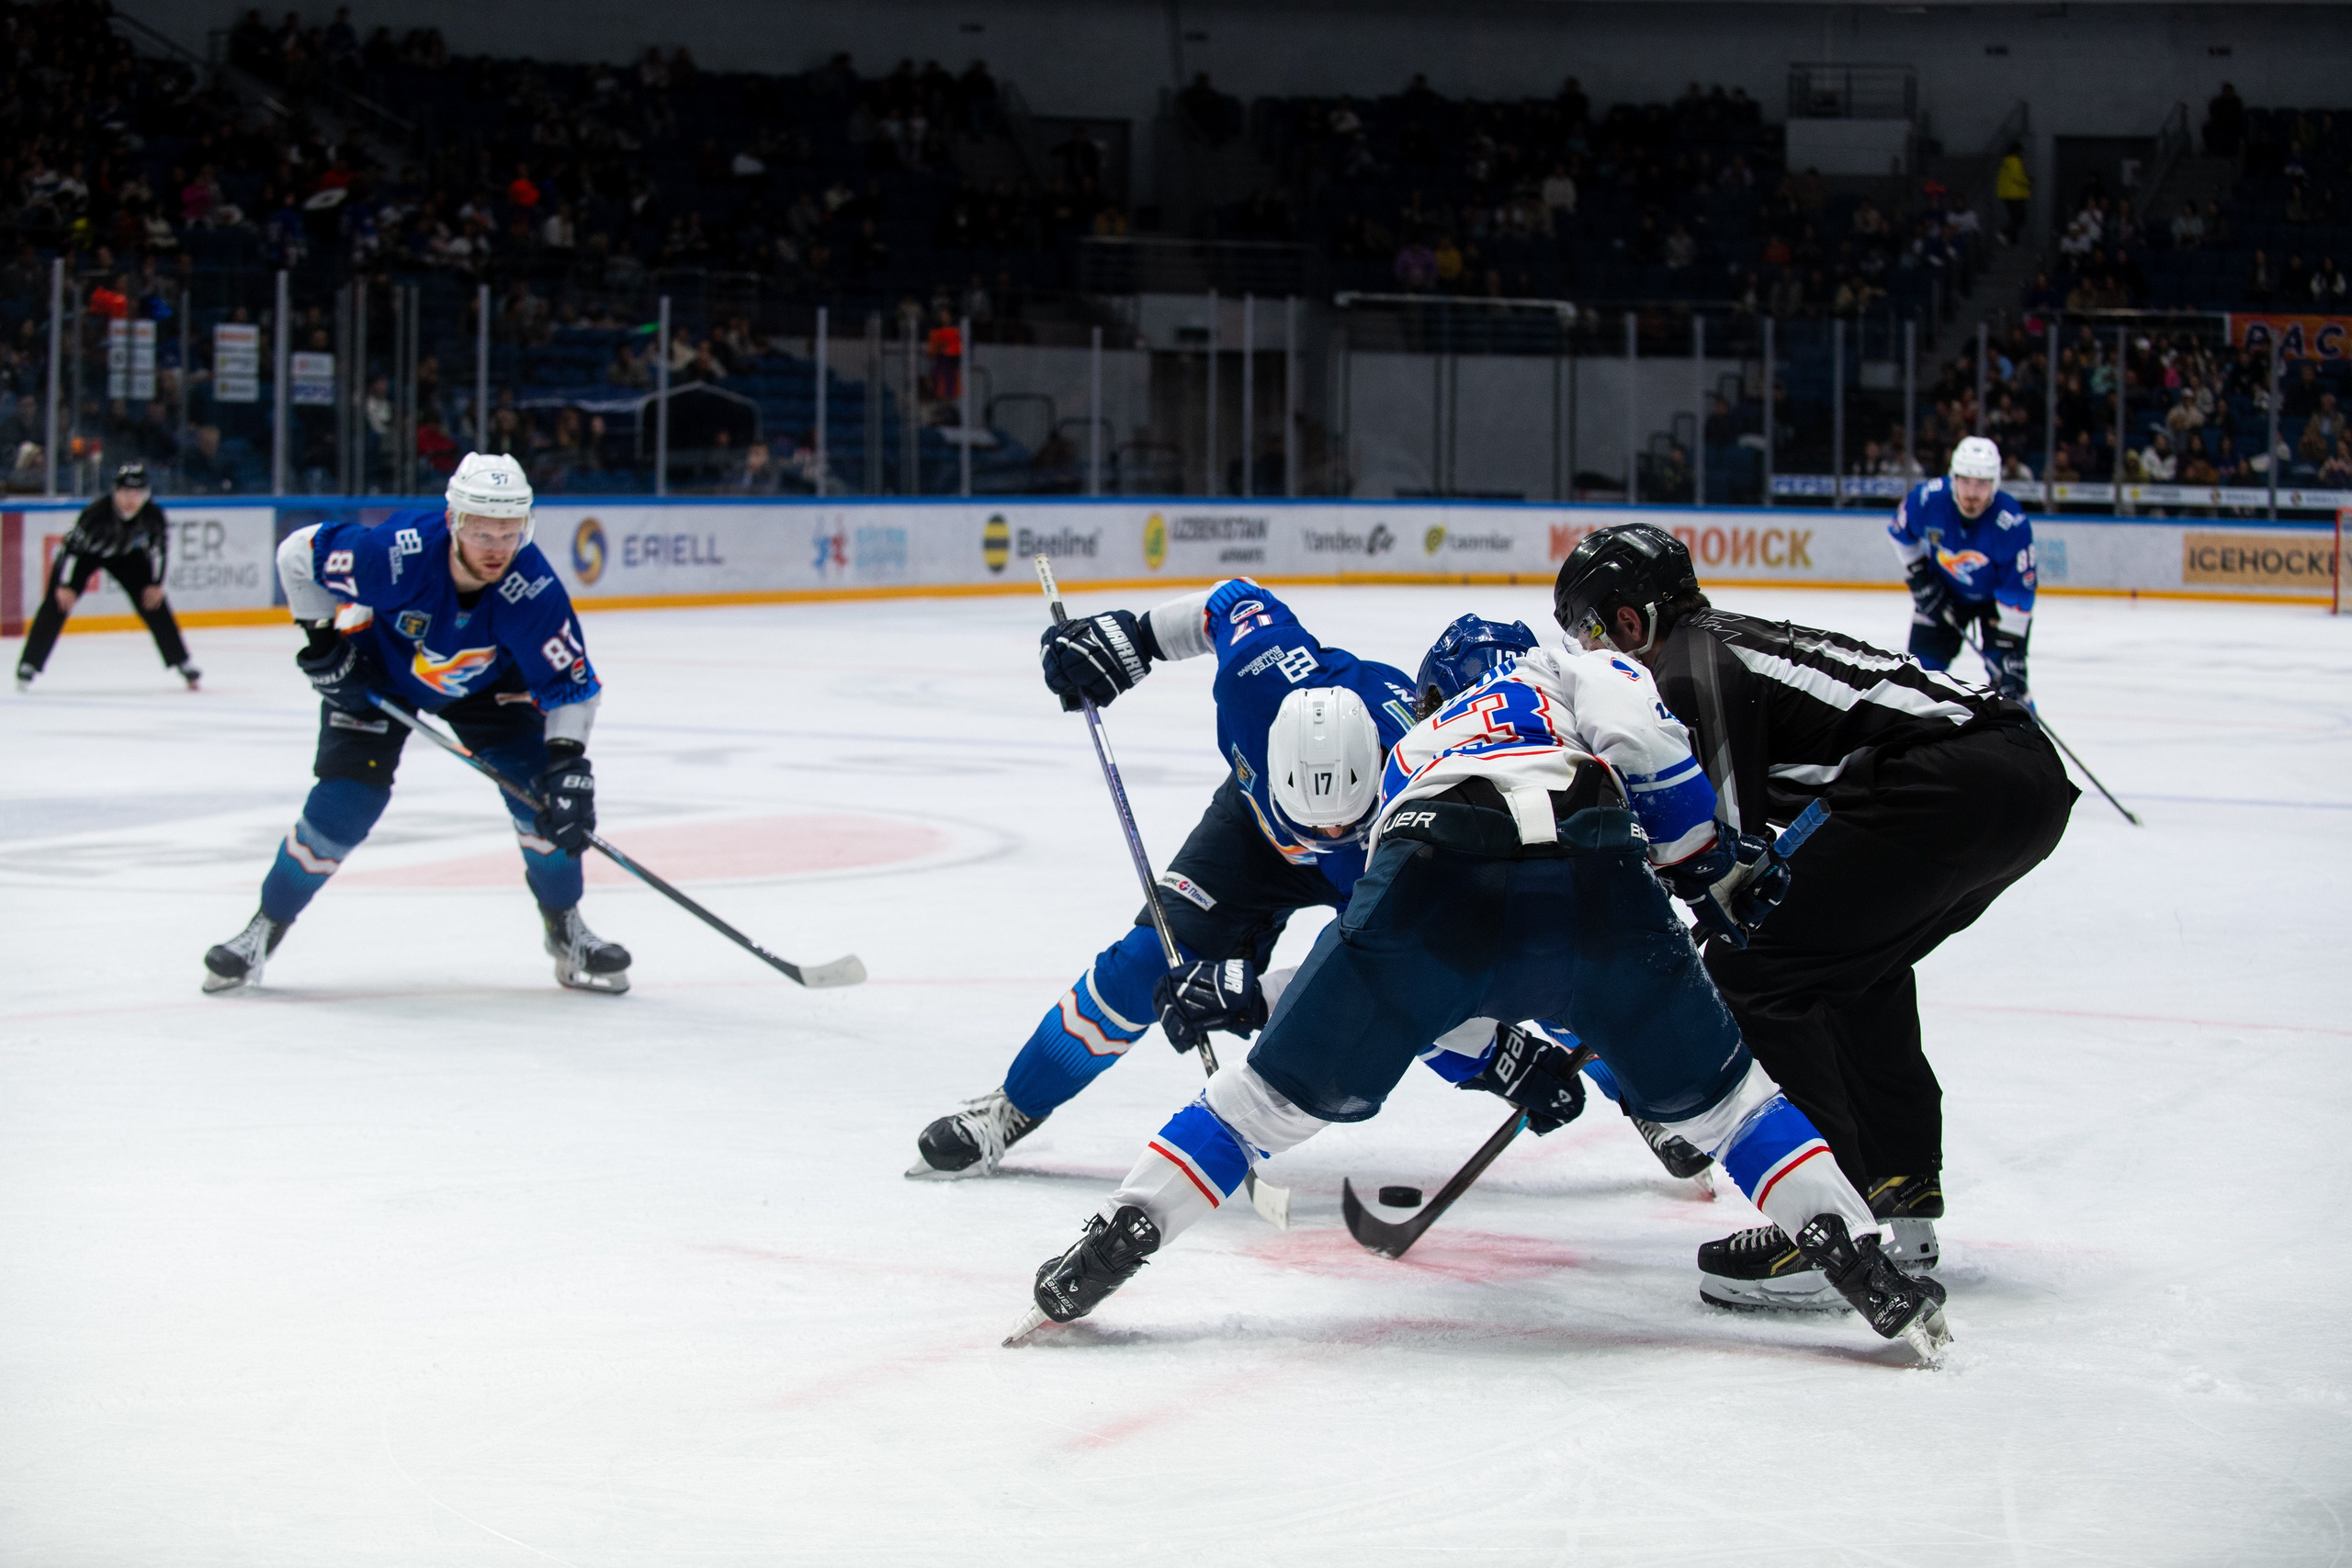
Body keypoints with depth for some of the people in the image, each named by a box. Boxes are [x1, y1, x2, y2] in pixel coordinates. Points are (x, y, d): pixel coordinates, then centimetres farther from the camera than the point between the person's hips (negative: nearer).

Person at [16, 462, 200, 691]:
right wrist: (65, 585, -28)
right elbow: (71, 544, -29)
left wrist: (156, 584, -6)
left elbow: (160, 546, -8)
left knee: (153, 602, -4)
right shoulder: (98, 511, -38)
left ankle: (181, 662, 8)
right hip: (84, 552, -3)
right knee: (57, 602, -15)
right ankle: (29, 664, -10)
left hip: (126, 554, 3)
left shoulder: (153, 515, -27)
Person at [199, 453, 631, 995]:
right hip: (378, 669, -2)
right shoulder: (393, 554, -39)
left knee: (542, 787, -13)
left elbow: (571, 685, -24)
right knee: (345, 800, -14)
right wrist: (323, 640, -18)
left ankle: (566, 929, 9)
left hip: (485, 681, 2)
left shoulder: (532, 590, -34)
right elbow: (297, 553, -22)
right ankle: (266, 927, 6)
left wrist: (567, 760, -37)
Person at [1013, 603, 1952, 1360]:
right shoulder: (1568, 673, 35)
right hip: (1594, 885, -1)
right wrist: (1717, 867, 17)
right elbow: (1636, 734, 9)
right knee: (1720, 1094, 19)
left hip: (1431, 886, 2)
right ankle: (1866, 1272, 9)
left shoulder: (1410, 754, 44)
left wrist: (1507, 1061, 52)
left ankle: (1105, 1252, 14)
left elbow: (1416, 987, 44)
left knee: (1277, 1092, 19)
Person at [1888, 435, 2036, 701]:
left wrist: (2011, 649, -32)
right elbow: (1900, 532, -4)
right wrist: (1919, 578, -8)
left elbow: (2016, 594, -30)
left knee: (2006, 674, -15)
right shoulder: (1927, 498, -28)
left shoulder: (2013, 525, -34)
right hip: (1944, 590, 2)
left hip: (1996, 594, -2)